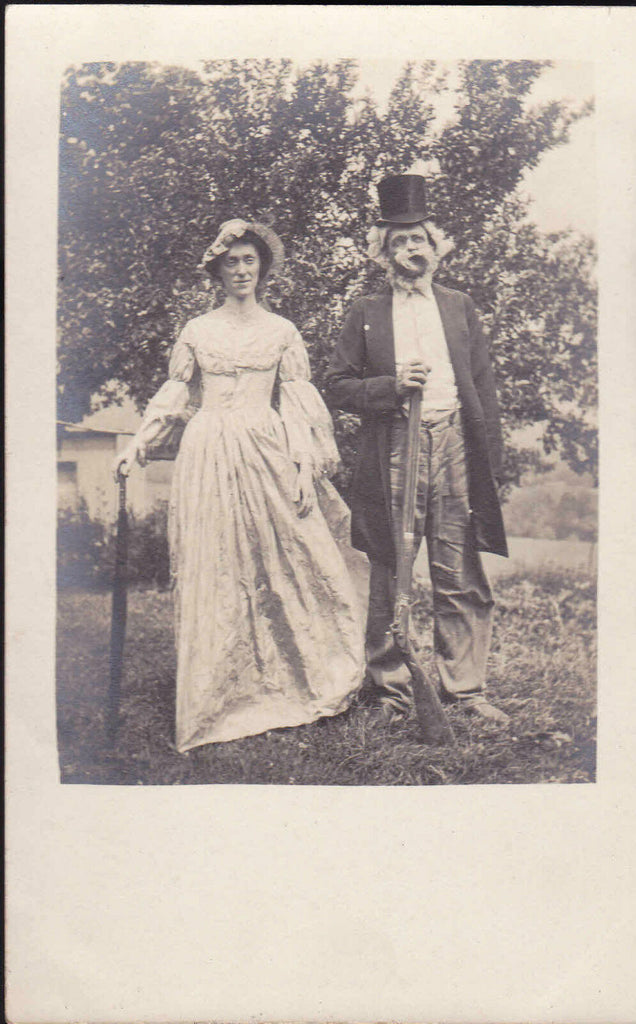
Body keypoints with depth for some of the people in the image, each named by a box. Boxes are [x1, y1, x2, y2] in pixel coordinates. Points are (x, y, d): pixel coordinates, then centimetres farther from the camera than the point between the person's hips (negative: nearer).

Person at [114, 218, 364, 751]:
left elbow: (298, 406, 5)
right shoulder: (197, 330, 10)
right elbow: (174, 397, 14)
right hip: (209, 457, 1)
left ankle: (284, 681, 13)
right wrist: (137, 447, 6)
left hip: (265, 455, 0)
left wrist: (306, 469, -3)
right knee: (214, 573, 1)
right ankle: (222, 694, 11)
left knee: (280, 565, -2)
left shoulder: (281, 331, 8)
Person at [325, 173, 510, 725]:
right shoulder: (366, 313, 11)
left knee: (460, 577, 1)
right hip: (392, 453, -1)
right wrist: (392, 386, -10)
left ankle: (465, 687, 11)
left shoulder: (460, 307, 16)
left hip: (454, 449, 1)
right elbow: (339, 385, 7)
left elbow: (483, 385, 13)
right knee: (390, 577, 3)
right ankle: (391, 688, 14)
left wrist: (492, 458, 5)